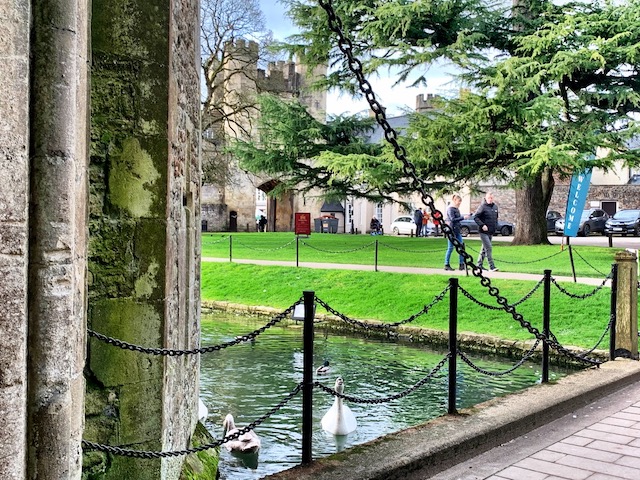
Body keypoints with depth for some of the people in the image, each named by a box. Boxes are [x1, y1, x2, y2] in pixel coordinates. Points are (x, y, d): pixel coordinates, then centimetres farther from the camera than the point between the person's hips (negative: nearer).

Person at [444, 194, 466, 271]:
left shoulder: (457, 209, 15)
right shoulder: (450, 209, -11)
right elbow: (453, 219, -21)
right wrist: (463, 217, -22)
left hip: (457, 230, 8)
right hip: (451, 230, -8)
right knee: (450, 248, -3)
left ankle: (462, 264, 7)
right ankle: (446, 265, 6)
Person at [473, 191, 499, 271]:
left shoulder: (495, 207, 11)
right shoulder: (482, 206, -11)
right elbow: (475, 217, -12)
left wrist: (495, 227, 13)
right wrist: (482, 225, -20)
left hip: (491, 232, 7)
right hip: (483, 232, -7)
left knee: (484, 248, 13)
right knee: (489, 248, -12)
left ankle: (479, 265, 22)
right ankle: (491, 266, -11)